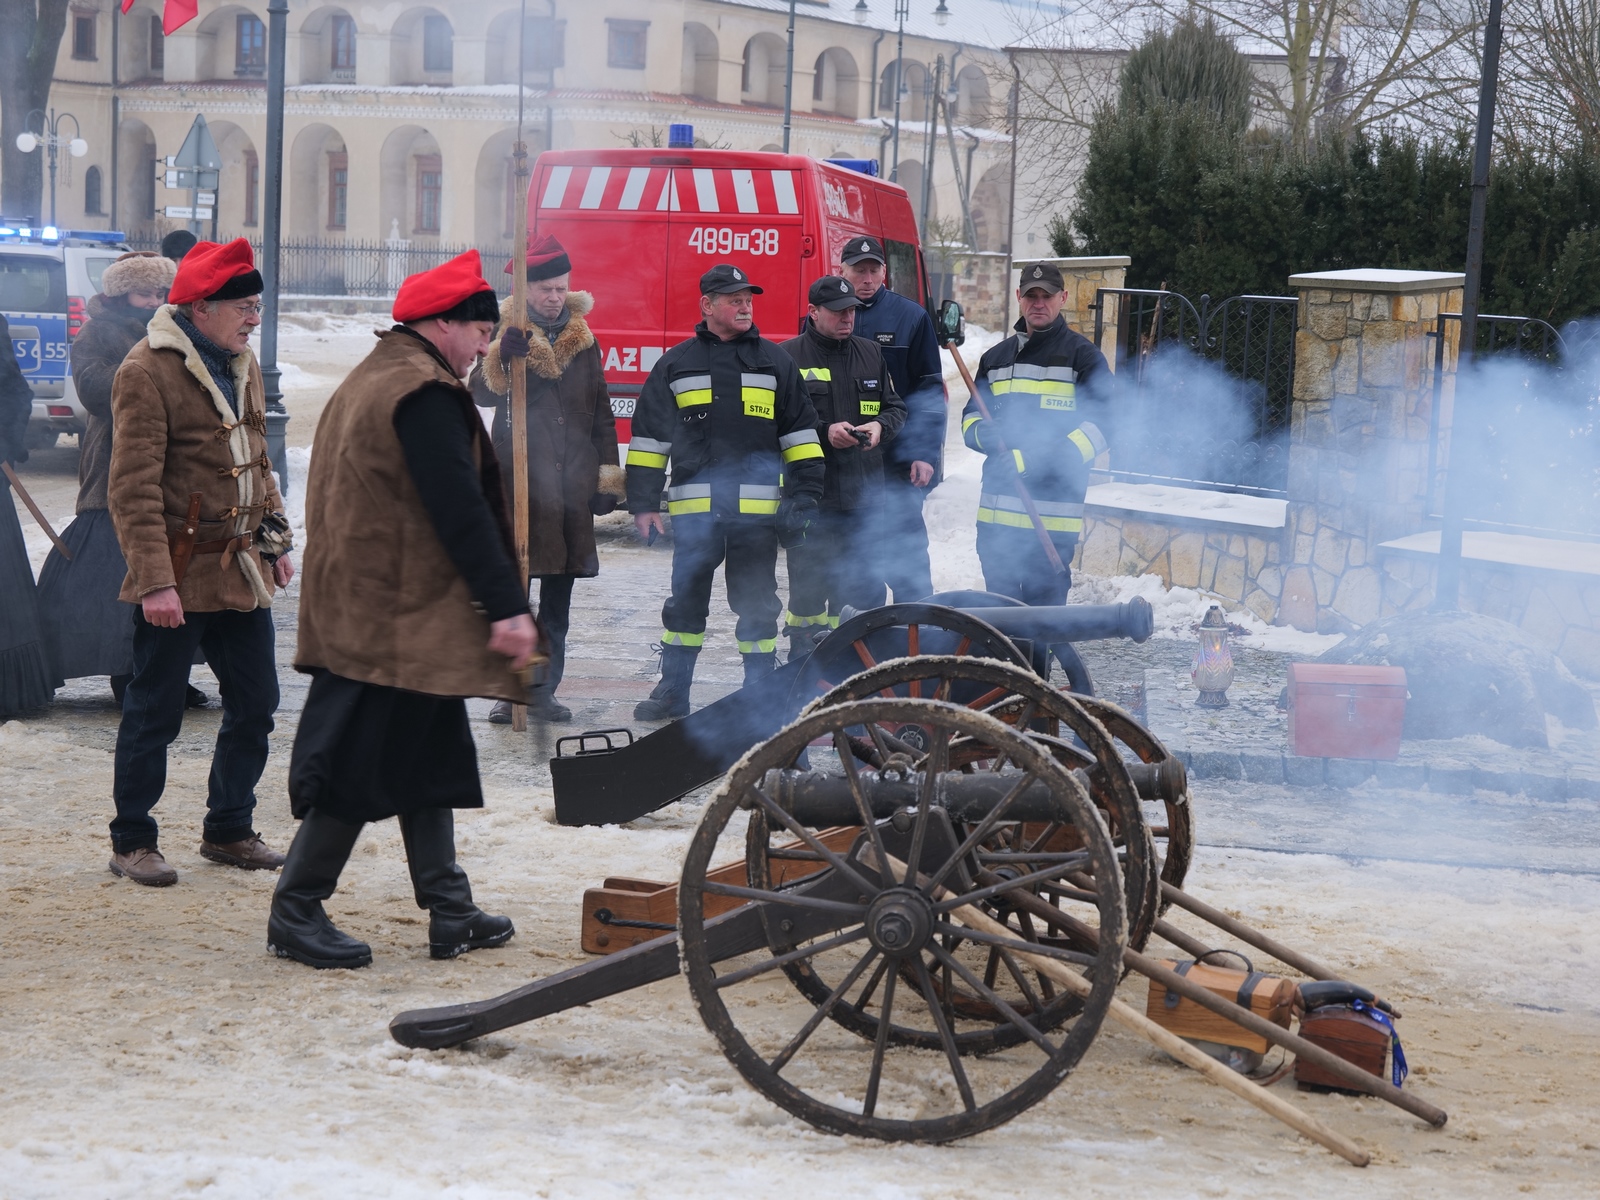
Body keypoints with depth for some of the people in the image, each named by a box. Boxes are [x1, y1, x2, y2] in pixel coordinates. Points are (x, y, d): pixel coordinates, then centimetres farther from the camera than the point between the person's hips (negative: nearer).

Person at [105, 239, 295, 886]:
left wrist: (275, 540, 16)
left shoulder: (242, 365, 12)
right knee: (154, 713, 2)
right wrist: (154, 581, -22)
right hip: (179, 577, -8)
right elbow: (133, 488, -18)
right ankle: (131, 842, 15)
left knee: (254, 705, 12)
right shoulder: (147, 371, -14)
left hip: (243, 574, 8)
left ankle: (228, 830, 27)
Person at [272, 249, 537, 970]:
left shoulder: (370, 379, 17)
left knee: (431, 759, 14)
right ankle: (295, 912, 3)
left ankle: (450, 911, 18)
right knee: (363, 767, -4)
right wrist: (506, 606, -22)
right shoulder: (423, 392, -16)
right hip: (396, 617, -11)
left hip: (357, 606, 11)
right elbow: (461, 510, -21)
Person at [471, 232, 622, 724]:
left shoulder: (582, 341, 14)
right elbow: (481, 393, -14)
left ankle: (543, 688, 15)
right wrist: (501, 359, -33)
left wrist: (607, 476, 11)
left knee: (558, 597, 8)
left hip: (571, 484, 4)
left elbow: (600, 413, 17)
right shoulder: (506, 336, 2)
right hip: (518, 482, -4)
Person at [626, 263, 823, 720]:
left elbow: (801, 432, 11)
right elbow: (648, 436, 11)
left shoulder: (774, 362, 10)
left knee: (756, 603, 4)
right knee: (686, 602, 6)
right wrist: (643, 503, 5)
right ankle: (672, 693, 15)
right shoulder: (676, 364, 9)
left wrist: (804, 496, 3)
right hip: (694, 506, 0)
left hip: (757, 508, 0)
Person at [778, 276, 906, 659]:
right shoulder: (789, 357, -1)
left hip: (865, 494, 4)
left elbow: (896, 408, 18)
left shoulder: (871, 354, 15)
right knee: (808, 585, 0)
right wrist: (824, 432, -17)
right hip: (810, 495, -4)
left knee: (865, 585, 5)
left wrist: (881, 426, -4)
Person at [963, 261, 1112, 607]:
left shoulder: (1082, 355, 1)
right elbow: (971, 416, 23)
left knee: (1043, 604, -8)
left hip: (1053, 514, -6)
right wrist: (985, 434, -4)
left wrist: (1037, 460, -19)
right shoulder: (997, 357, 18)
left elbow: (1098, 426, -8)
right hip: (997, 510, 6)